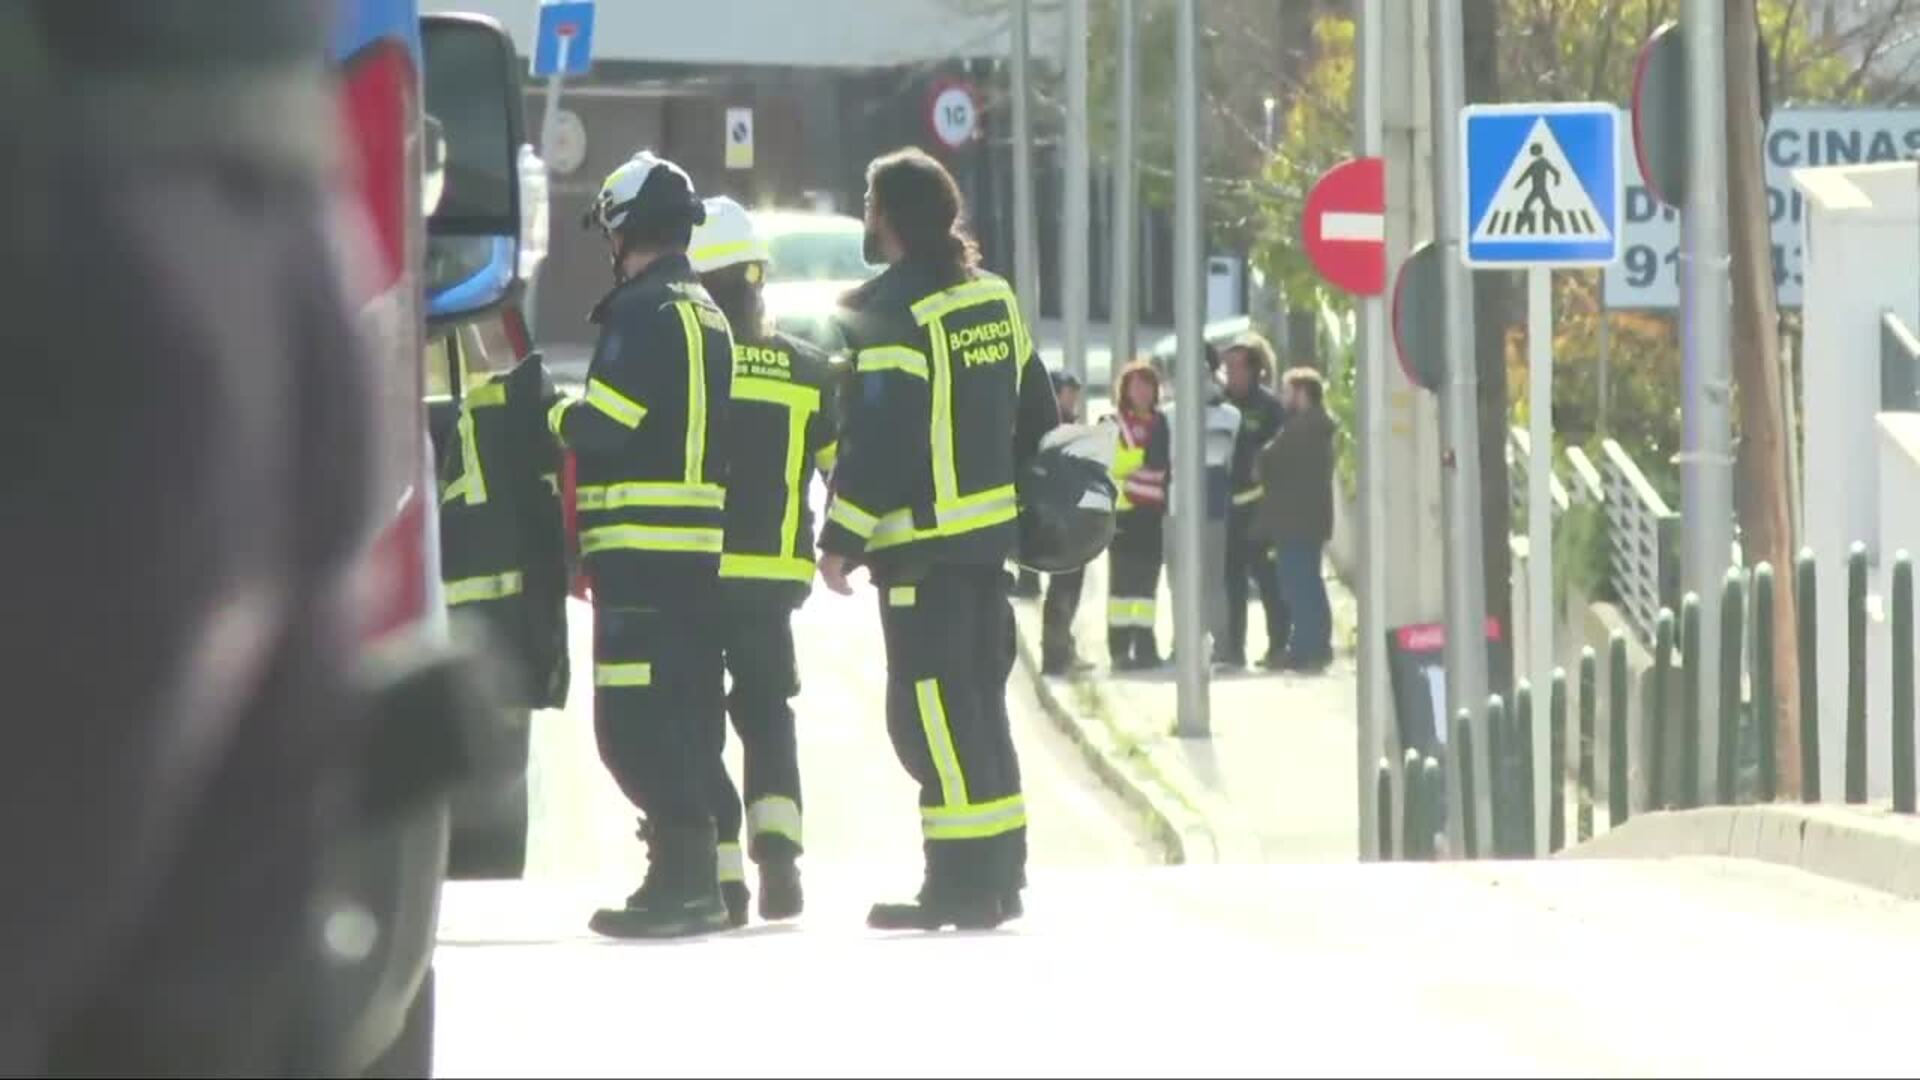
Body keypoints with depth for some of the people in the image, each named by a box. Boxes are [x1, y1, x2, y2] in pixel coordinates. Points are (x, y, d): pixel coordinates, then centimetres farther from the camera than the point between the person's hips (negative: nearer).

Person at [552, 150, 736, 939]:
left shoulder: (646, 312, -12)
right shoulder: (704, 312, 18)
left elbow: (601, 423, -19)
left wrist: (558, 417, 3)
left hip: (642, 547, -10)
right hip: (699, 542, 10)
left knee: (635, 722, -10)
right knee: (682, 716, 13)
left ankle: (681, 878, -14)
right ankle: (689, 877, 17)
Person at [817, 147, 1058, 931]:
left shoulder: (889, 313, -13)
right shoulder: (994, 298, 14)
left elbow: (877, 438, -18)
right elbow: (1035, 417, 20)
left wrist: (842, 537, -13)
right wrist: (1034, 504, 29)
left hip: (923, 542, -9)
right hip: (991, 533, 9)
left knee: (929, 705, -7)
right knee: (978, 699, 15)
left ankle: (962, 881, -11)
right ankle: (999, 870, 17)